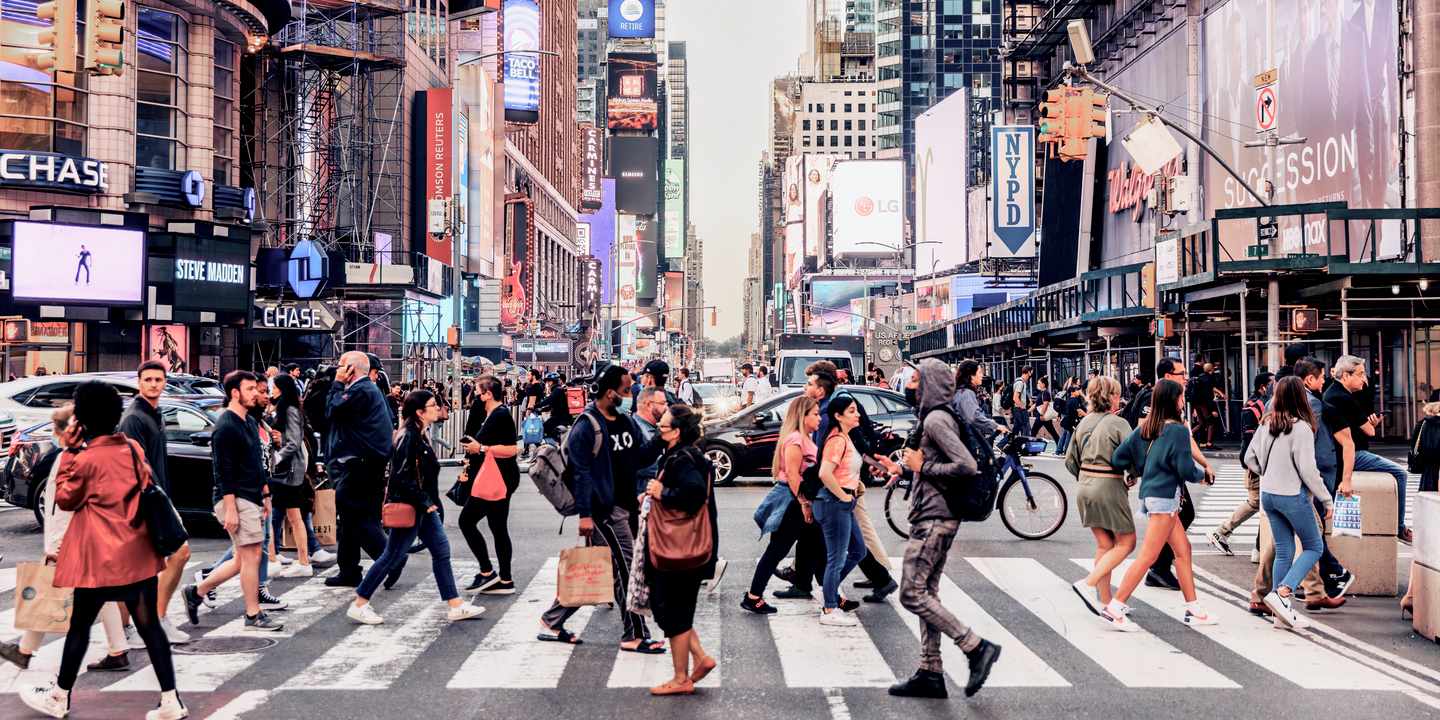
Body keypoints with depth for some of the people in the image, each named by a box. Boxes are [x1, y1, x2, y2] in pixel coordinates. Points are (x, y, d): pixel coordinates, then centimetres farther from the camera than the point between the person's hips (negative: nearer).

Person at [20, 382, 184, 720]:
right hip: (139, 552, 5)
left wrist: (69, 451, -2)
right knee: (149, 625, 5)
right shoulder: (134, 448, 3)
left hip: (100, 557, -5)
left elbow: (64, 499, 1)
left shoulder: (86, 460, -14)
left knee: (80, 625, 13)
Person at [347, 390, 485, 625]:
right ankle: (358, 605, 11)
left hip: (424, 506, 10)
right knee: (393, 556, -1)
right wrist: (424, 502, -19)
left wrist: (429, 502, 16)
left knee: (441, 550, 7)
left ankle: (455, 606, 11)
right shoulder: (409, 437, -19)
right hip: (409, 507, -10)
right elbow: (402, 477, -23)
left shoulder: (422, 434, 10)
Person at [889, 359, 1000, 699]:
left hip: (933, 518, -10)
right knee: (927, 593, 10)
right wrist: (913, 463, 9)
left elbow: (967, 466, -24)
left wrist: (922, 467, -14)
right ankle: (931, 673, 13)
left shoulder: (935, 419, -15)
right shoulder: (940, 416, 15)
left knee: (912, 594, -8)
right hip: (939, 517, 10)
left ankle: (977, 647, -3)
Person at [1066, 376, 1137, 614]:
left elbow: (1070, 460, 12)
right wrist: (1131, 480, 1)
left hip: (1085, 487, 7)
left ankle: (1105, 602, 15)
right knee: (1126, 543, 4)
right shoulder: (1118, 423, -11)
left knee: (1104, 545, 14)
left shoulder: (1085, 422, 9)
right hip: (1109, 487, -7)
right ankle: (1089, 583, -8)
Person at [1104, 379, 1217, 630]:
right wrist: (1202, 474, 8)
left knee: (1183, 550, 15)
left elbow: (1118, 459, 4)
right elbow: (1186, 470, -13)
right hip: (1164, 496, -9)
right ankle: (1114, 608, -7)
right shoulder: (1178, 430, -13)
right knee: (1148, 557, -6)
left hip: (1151, 494, 9)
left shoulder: (1144, 428, 8)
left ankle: (1193, 609, 19)